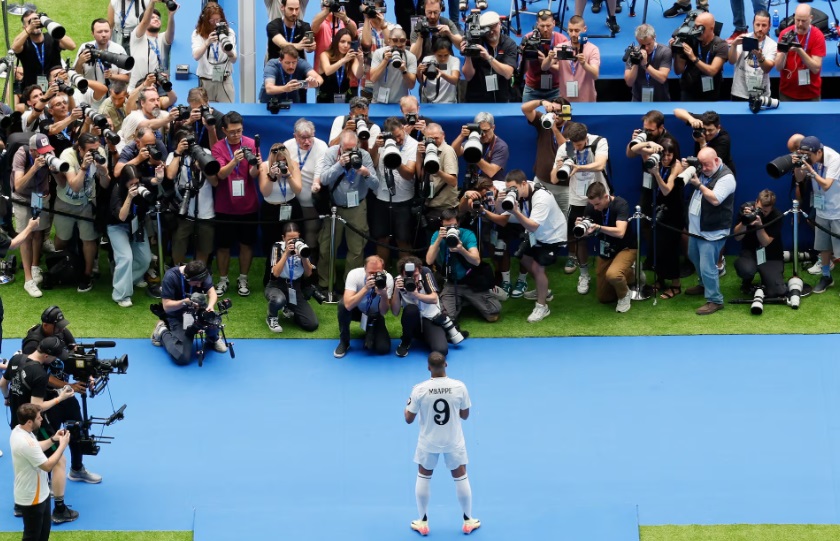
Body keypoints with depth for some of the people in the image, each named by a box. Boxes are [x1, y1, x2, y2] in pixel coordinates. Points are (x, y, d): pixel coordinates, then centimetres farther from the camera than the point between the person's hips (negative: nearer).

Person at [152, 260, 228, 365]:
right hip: (177, 318, -4)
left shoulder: (202, 274, -12)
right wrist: (186, 302, -38)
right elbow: (166, 306, -23)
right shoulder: (170, 277, -24)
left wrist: (210, 306, -39)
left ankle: (213, 339, 6)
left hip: (197, 313, 4)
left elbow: (211, 292, -17)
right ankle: (163, 332, 10)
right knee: (183, 358, -22)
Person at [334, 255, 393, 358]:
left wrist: (384, 295, -43)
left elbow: (383, 312, -24)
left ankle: (370, 333, 15)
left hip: (374, 315, 1)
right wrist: (366, 288, -49)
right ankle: (344, 342, -13)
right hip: (356, 310, -1)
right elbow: (348, 305, -41)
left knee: (383, 348, -21)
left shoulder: (387, 279, -25)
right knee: (343, 304, -36)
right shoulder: (355, 274, -30)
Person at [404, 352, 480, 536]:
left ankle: (423, 523, 26)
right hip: (453, 442, 0)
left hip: (428, 442, 0)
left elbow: (409, 419, -9)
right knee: (460, 477, 17)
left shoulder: (419, 389, -20)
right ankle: (468, 521, 27)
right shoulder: (459, 387, -17)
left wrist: (408, 406, 10)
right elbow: (465, 415, -4)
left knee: (423, 477, 19)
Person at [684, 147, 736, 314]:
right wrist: (686, 169, -5)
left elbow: (715, 200, -28)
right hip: (696, 227, 9)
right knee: (695, 257, 27)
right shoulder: (702, 171, 4)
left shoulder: (726, 177, -20)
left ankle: (715, 301, 0)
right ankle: (705, 285, 48)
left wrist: (698, 184, -24)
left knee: (707, 267, -10)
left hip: (712, 232, -9)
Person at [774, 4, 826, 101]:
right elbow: (778, 67, -10)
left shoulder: (818, 36, -11)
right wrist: (784, 51, -29)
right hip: (787, 93, 1)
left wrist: (799, 50, -28)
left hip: (811, 93, -1)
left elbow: (816, 68, -17)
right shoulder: (785, 34, -8)